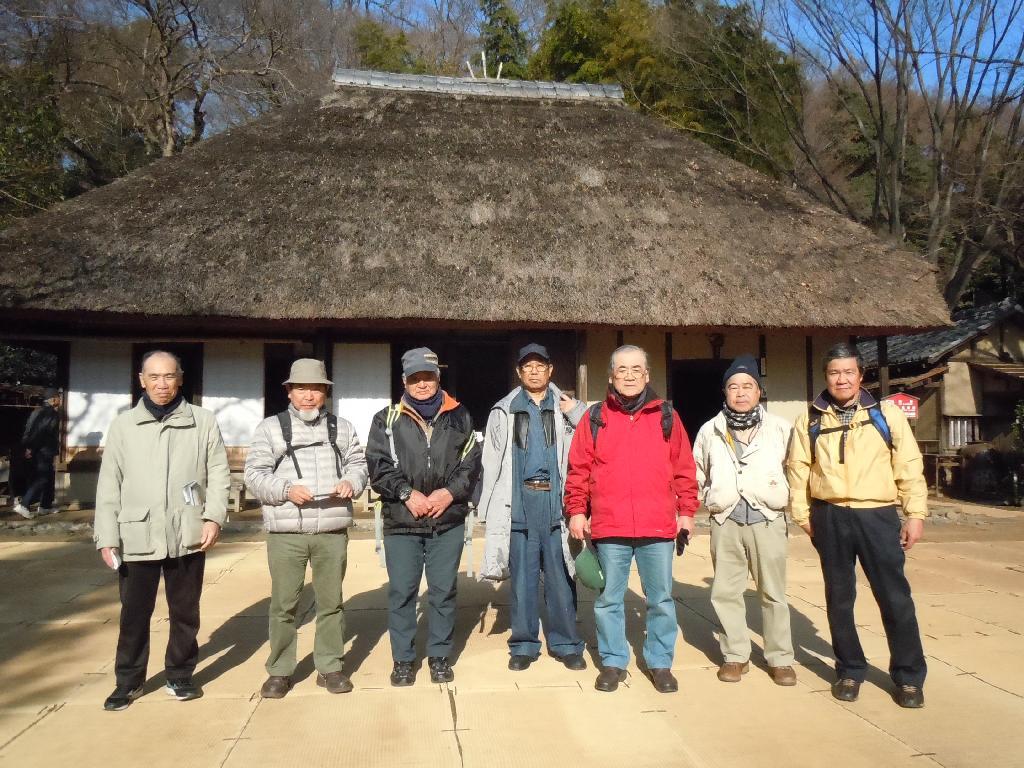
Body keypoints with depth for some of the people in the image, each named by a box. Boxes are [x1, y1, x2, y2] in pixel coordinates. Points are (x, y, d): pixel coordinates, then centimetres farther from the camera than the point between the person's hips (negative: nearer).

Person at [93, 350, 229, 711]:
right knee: (134, 613, 10)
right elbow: (109, 485, 3)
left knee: (185, 611, 11)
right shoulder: (123, 425, 4)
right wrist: (107, 536, -1)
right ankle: (129, 680, 28)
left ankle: (180, 675, 29)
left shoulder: (203, 421, 2)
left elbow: (218, 473, 1)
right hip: (136, 536, 1)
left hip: (188, 535, 0)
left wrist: (214, 516, -11)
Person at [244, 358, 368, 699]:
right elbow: (254, 473, -1)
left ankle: (330, 667, 22)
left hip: (332, 531, 2)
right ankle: (279, 671, 19)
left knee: (331, 602, 9)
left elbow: (358, 464, 13)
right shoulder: (270, 428, 5)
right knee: (283, 604, 4)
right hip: (286, 532, -2)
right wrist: (286, 490, -16)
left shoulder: (342, 428, 12)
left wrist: (351, 482, -9)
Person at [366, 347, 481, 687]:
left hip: (449, 521, 1)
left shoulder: (458, 417, 9)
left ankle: (439, 656, 23)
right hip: (401, 522, 0)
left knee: (443, 591, 8)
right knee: (401, 591, 4)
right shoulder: (387, 420, 6)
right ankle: (403, 659, 20)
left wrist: (450, 492, -10)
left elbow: (471, 462, 6)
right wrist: (407, 493, -13)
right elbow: (378, 466, -2)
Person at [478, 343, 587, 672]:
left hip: (556, 501, 0)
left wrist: (578, 415, -10)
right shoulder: (504, 412, 10)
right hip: (519, 502, 1)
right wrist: (491, 508, 2)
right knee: (522, 577, 7)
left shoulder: (568, 409, 9)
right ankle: (524, 645, 18)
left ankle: (565, 643, 17)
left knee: (561, 576, 4)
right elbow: (492, 463, 8)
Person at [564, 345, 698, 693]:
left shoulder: (666, 416, 6)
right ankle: (613, 662, 25)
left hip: (659, 528, 1)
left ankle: (660, 663, 26)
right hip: (609, 528, 0)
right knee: (608, 599, 10)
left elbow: (684, 468, 7)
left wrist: (686, 511, 4)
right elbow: (578, 469, 4)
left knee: (661, 599, 10)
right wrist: (576, 510, -1)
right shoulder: (595, 418, 4)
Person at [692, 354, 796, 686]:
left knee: (773, 593, 5)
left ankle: (780, 658, 18)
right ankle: (735, 655, 20)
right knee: (725, 592, 6)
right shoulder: (710, 430, 8)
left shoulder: (780, 428, 3)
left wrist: (786, 499, 5)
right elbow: (697, 475, 18)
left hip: (768, 520, -1)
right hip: (725, 522, 2)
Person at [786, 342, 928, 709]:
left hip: (878, 516, -1)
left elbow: (910, 467, 3)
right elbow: (797, 469, 6)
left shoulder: (886, 414, 4)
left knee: (895, 597, 2)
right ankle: (849, 671, 25)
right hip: (830, 517, 1)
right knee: (839, 597, 10)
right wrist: (802, 515, 2)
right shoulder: (810, 420, 7)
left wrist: (915, 514, -2)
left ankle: (909, 677, 18)